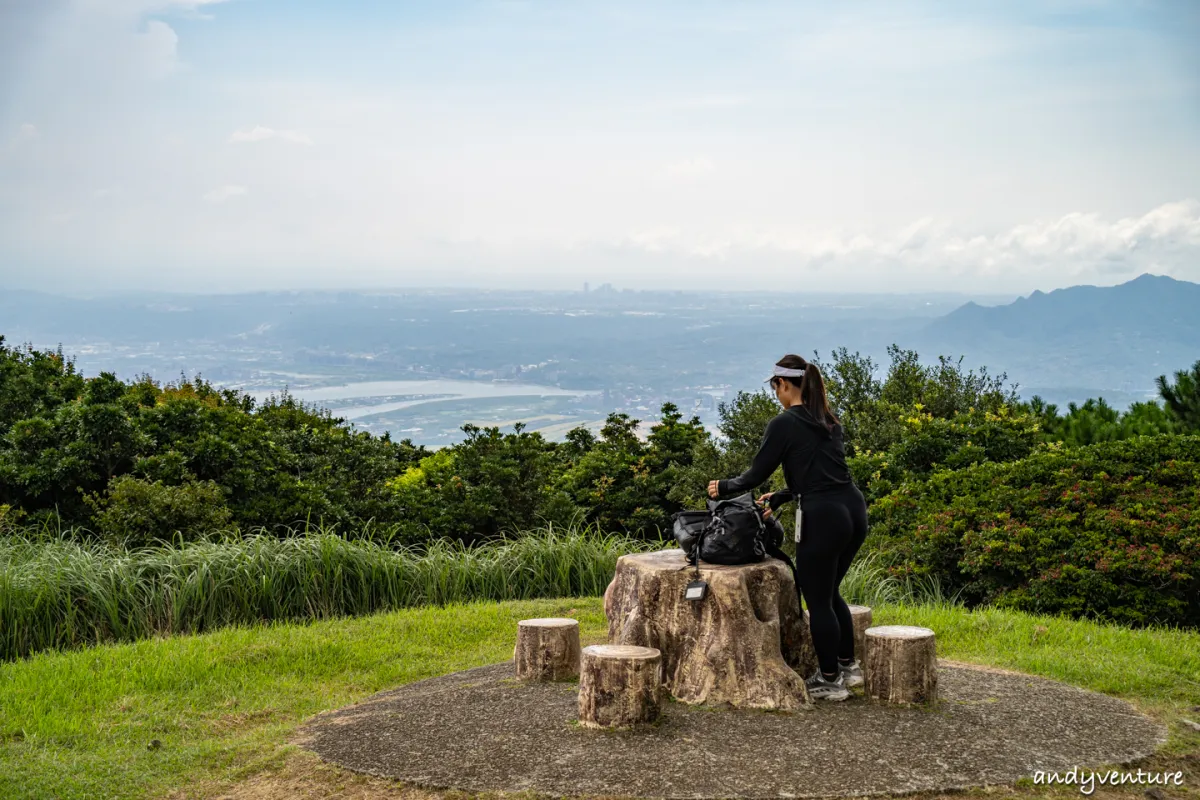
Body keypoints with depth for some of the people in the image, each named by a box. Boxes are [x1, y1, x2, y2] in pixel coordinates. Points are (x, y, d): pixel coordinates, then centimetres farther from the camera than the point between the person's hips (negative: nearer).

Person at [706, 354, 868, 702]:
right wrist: (781, 497, 32)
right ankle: (848, 665, 31)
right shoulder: (829, 420, 15)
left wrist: (724, 487, 16)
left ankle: (831, 680, 16)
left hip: (823, 519, -8)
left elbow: (757, 474, -2)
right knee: (829, 593, 25)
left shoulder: (784, 423, -8)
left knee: (818, 601, 7)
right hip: (854, 510, 8)